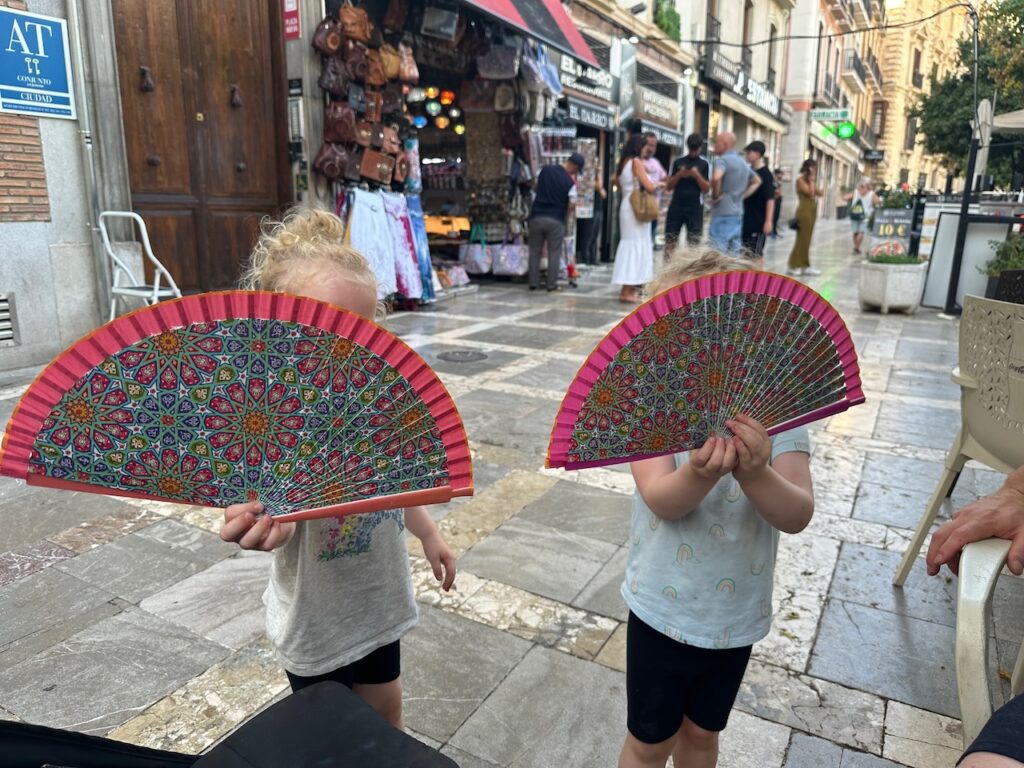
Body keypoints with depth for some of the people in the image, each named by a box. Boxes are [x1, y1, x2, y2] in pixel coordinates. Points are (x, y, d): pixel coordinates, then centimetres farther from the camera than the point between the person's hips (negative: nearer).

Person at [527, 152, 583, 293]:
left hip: (536, 217, 3)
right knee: (554, 253, 6)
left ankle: (533, 283, 12)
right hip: (555, 220, -3)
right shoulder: (570, 182, -9)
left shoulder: (544, 170, 2)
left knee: (535, 251, 12)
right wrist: (564, 214, 10)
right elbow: (571, 205, -8)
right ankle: (552, 285, 7)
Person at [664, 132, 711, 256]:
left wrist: (697, 175, -16)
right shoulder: (678, 162, 8)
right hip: (676, 206, 1)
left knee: (694, 242, -3)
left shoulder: (704, 164, 5)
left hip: (695, 207, -1)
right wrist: (679, 175, -10)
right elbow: (668, 186, 7)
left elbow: (706, 188, -1)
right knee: (670, 241, 0)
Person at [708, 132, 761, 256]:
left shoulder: (722, 160, -9)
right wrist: (742, 196, 18)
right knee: (733, 253, 10)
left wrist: (716, 196, -14)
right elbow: (757, 181, 28)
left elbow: (716, 178, -30)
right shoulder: (742, 162, 17)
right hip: (738, 213, 9)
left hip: (723, 214, -9)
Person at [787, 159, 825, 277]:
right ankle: (793, 266, -5)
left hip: (812, 211, 9)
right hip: (804, 211, -9)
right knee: (802, 240, -8)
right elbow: (810, 193, -18)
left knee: (806, 240, 9)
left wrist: (812, 181, 2)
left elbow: (820, 193, 10)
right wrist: (812, 180, -10)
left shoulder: (809, 180, 17)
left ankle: (804, 266, 12)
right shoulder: (800, 180, -7)